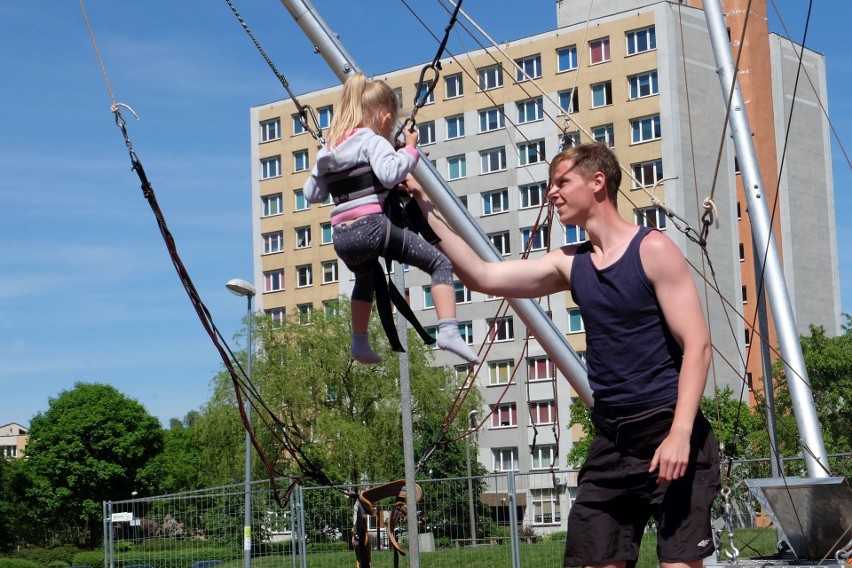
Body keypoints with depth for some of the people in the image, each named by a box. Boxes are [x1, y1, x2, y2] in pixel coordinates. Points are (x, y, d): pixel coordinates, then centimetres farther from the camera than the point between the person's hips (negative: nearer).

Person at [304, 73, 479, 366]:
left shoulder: (327, 151, 19)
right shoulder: (371, 140, -1)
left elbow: (311, 193, 26)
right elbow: (391, 173, -20)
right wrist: (410, 149, -6)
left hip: (341, 237, 7)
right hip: (371, 227, -7)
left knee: (365, 278, 38)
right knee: (441, 263, -2)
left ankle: (360, 343, 40)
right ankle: (448, 331, -20)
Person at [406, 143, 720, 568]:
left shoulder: (653, 250, -7)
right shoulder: (569, 264, 11)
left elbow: (696, 345, -12)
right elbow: (481, 276, 8)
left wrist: (680, 433, -22)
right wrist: (425, 206, 7)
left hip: (667, 433, -6)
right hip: (611, 438, 6)